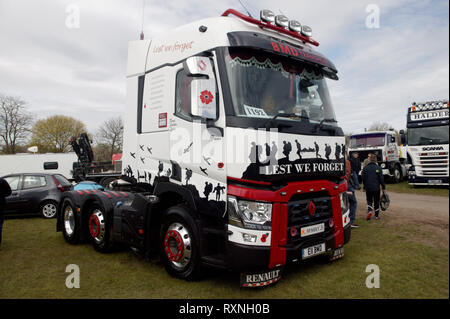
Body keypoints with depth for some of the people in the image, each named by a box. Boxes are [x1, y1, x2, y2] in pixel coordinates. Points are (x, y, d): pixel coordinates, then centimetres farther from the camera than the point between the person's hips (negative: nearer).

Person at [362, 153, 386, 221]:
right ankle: (376, 215, 18)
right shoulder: (378, 168, -6)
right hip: (376, 188, 0)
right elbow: (381, 179, -4)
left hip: (368, 188, 1)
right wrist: (383, 187, 6)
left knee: (369, 201, 13)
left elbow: (363, 179, 2)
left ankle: (370, 211, -11)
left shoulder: (365, 168, -3)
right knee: (376, 202, 11)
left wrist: (364, 187, 15)